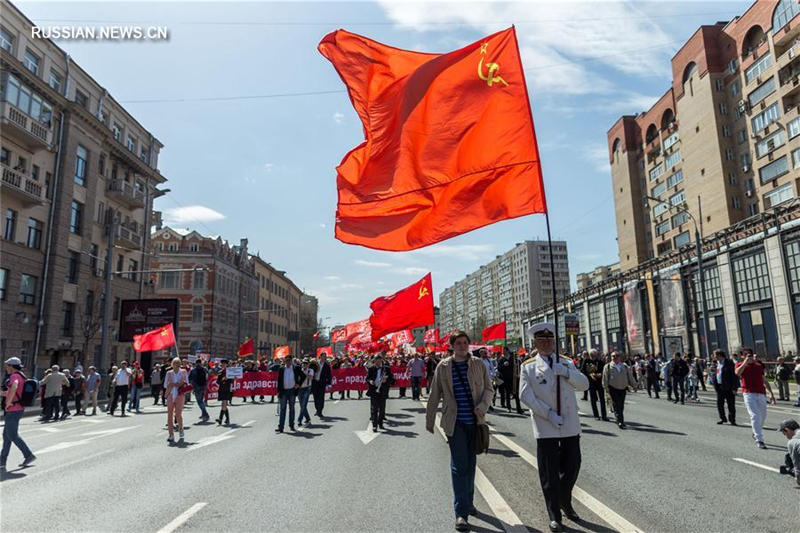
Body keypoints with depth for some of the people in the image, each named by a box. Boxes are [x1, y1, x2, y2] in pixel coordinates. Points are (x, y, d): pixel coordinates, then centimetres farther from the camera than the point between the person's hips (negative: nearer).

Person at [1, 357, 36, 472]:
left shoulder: (15, 376, -16)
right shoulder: (21, 376, 14)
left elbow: (14, 387, -38)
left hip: (13, 410, -10)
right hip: (17, 410, 10)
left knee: (12, 436, -1)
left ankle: (29, 455, 6)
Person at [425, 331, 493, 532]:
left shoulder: (478, 364, 3)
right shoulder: (443, 366, -2)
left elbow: (488, 388, 6)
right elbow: (434, 395, 3)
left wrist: (483, 406, -13)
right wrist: (429, 421, 7)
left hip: (475, 421, 3)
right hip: (454, 423, -3)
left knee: (470, 464, 17)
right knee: (459, 466, -6)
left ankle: (468, 502, 35)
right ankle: (461, 513, -1)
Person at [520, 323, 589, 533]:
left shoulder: (566, 363, 10)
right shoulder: (528, 366, -2)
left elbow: (584, 385, 3)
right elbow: (526, 395, -9)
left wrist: (566, 372, -15)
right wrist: (549, 414, -16)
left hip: (570, 425, 4)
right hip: (546, 427, -3)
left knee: (572, 466, 13)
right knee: (549, 474, 3)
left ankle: (565, 502, 39)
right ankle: (554, 516, 18)